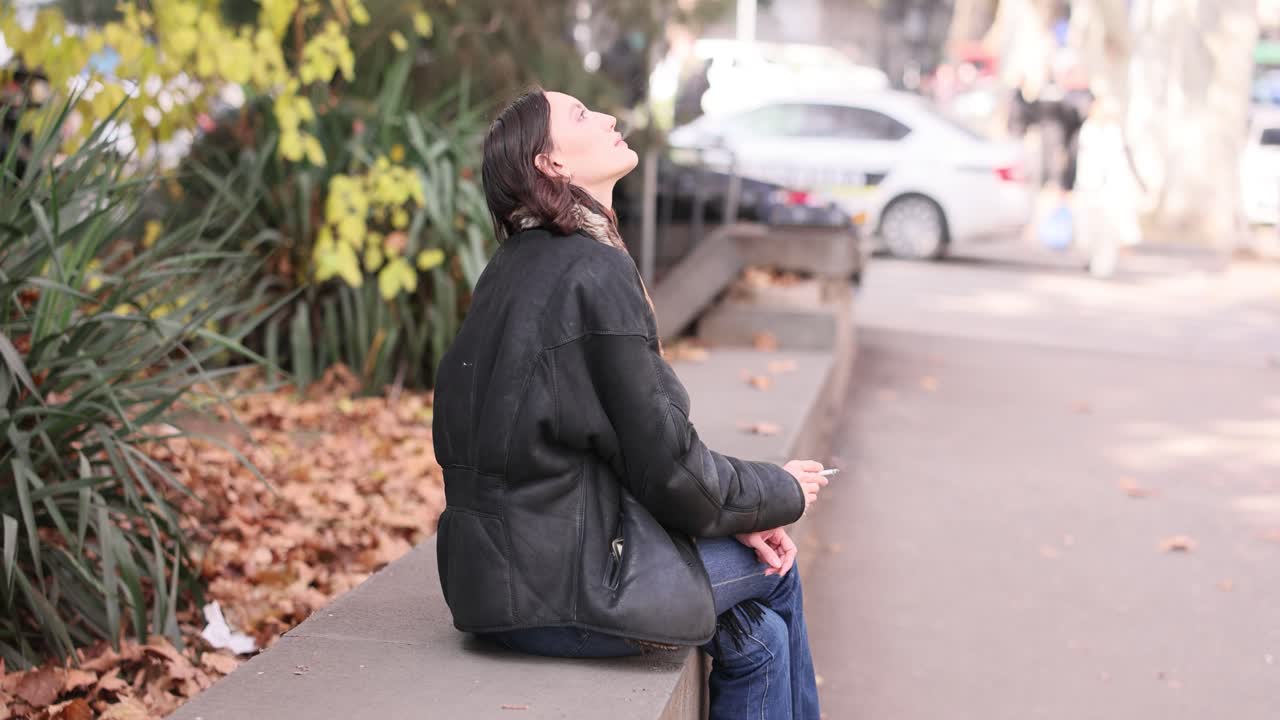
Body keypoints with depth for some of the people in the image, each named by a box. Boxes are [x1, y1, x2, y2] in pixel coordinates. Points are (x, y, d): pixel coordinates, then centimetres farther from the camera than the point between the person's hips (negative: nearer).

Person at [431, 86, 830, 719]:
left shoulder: (524, 265, 12)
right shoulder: (593, 274, -17)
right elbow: (664, 464, -14)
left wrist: (737, 516, 7)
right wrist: (781, 494, 3)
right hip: (558, 590, -8)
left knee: (758, 637, 14)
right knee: (773, 571, 9)